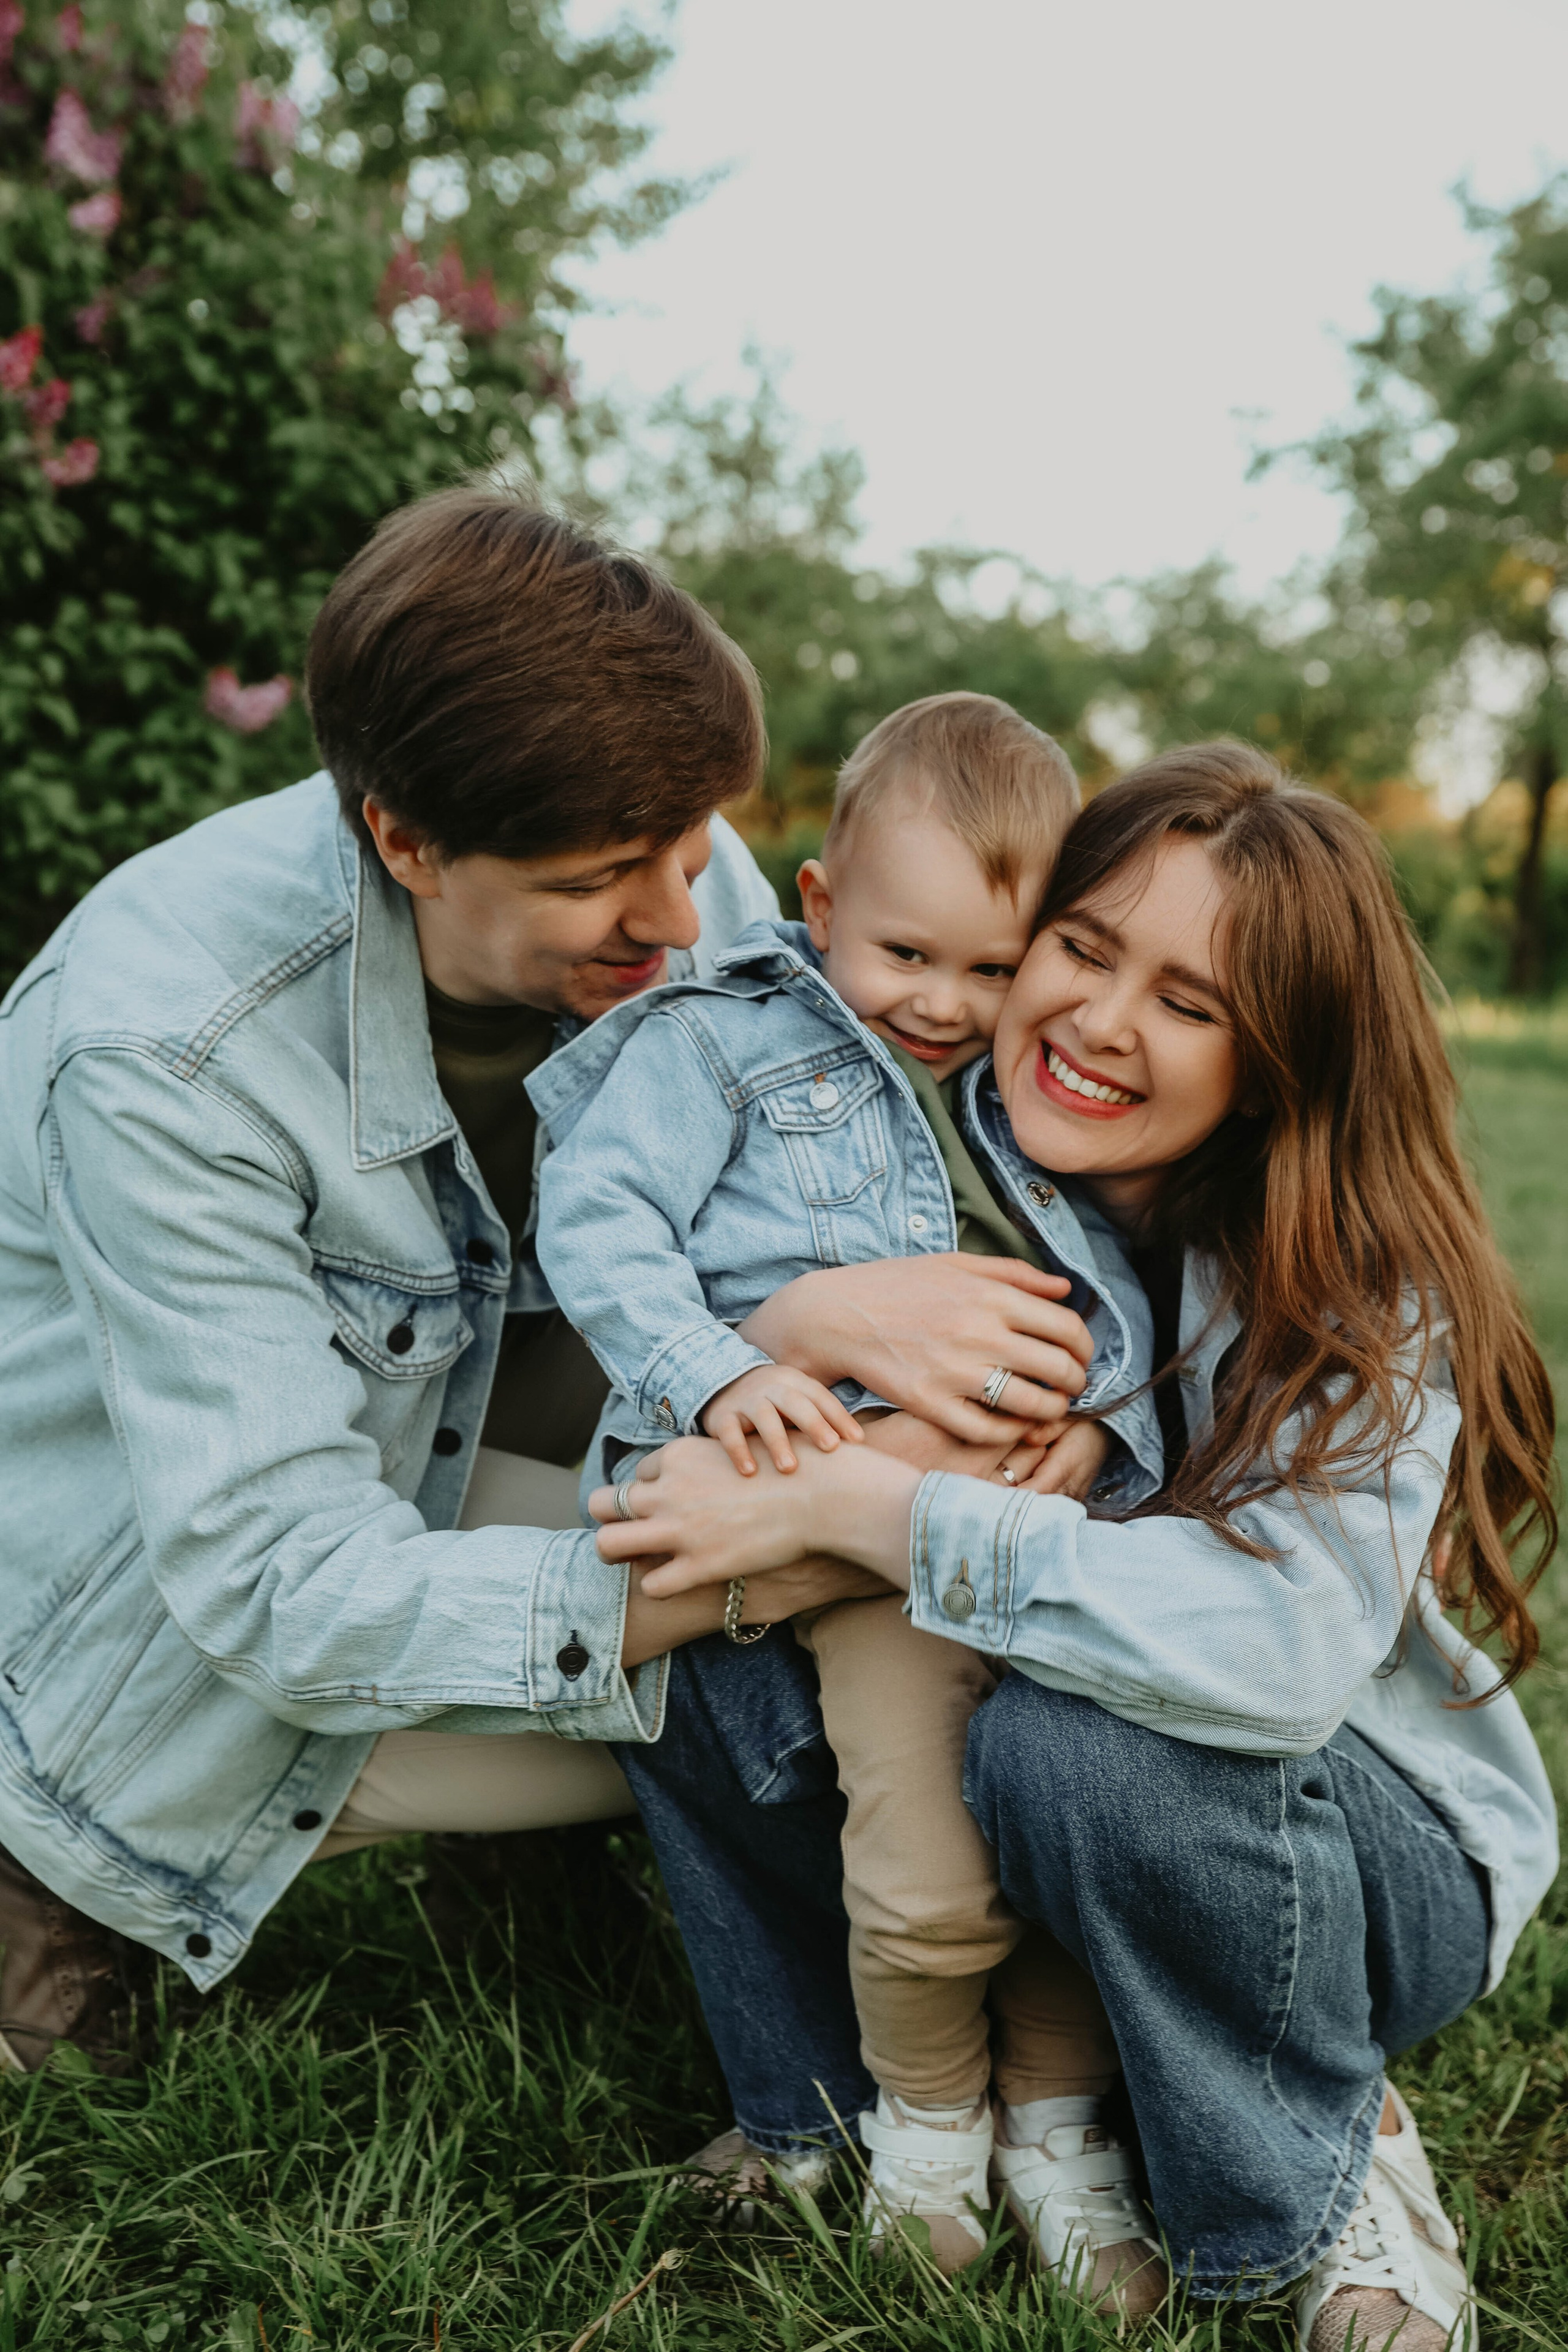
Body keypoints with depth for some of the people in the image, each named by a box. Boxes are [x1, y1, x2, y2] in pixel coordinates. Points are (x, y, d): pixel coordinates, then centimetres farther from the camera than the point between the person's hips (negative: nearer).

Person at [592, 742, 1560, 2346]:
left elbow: (1287, 1640, -40)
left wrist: (850, 1504, -38)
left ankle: (1320, 2179, -7)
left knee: (1075, 1741, -36)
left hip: (1380, 1857, -4)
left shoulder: (1360, 1299, -23)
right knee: (684, 1634, -18)